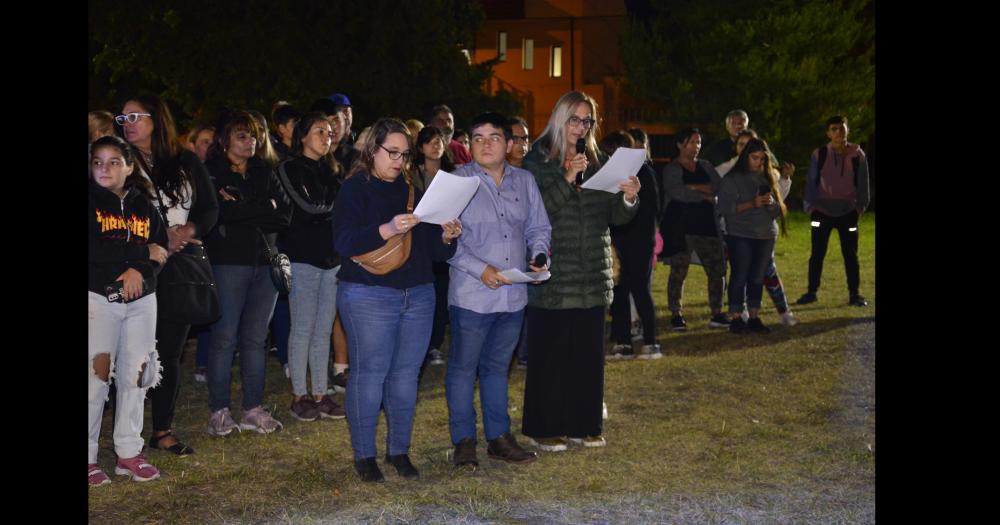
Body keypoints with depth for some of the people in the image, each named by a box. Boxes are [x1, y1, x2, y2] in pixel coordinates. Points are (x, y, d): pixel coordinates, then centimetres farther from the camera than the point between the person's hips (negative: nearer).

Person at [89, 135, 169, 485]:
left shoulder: (144, 205, 12)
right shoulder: (92, 201, 1)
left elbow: (162, 250, 7)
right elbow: (95, 249, -13)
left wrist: (137, 269, -12)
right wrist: (143, 252, -10)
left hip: (142, 299, 4)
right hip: (98, 298, -4)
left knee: (135, 374, 5)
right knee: (97, 373, -7)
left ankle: (129, 452, 15)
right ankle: (89, 457, 1)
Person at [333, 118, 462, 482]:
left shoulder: (413, 190, 14)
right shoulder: (355, 189, -2)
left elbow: (433, 250, 14)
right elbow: (344, 242, -17)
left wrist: (446, 237, -8)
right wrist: (387, 230, -29)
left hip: (418, 295, 5)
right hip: (369, 297, -5)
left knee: (406, 375, 9)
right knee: (369, 374, -1)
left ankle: (399, 450, 21)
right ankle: (364, 455, 11)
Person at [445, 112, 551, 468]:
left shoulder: (524, 181, 9)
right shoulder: (457, 182, -5)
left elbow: (539, 228, 16)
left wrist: (539, 255, -5)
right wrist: (480, 269, -18)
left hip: (514, 295, 4)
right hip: (471, 295, -4)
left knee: (497, 367, 16)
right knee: (463, 368, 4)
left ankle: (498, 437, 25)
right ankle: (464, 442, 16)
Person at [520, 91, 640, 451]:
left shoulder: (598, 162, 12)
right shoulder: (537, 160, -2)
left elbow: (616, 216, 9)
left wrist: (629, 198, -12)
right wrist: (567, 178, -21)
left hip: (592, 276, 5)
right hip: (552, 276, -5)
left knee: (588, 353, 9)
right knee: (549, 352, 0)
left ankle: (582, 424, 20)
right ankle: (544, 427, 11)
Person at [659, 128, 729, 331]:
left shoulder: (706, 166, 16)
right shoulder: (671, 169, 0)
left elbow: (719, 186, 1)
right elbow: (678, 192, -17)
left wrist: (695, 187, -12)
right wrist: (706, 196, -8)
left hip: (706, 225, 5)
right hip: (681, 226, -5)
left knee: (717, 269, 1)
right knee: (678, 272, -3)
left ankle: (717, 314, 11)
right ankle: (676, 315, 7)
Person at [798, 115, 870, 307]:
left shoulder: (857, 155, -2)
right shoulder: (819, 154, -4)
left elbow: (863, 183, 5)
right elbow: (811, 182, 1)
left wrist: (860, 207, 3)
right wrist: (810, 206, -2)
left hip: (848, 213, 0)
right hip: (822, 212, 0)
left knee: (850, 254, 5)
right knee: (817, 254, 5)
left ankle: (854, 294, 13)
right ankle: (811, 292, 15)